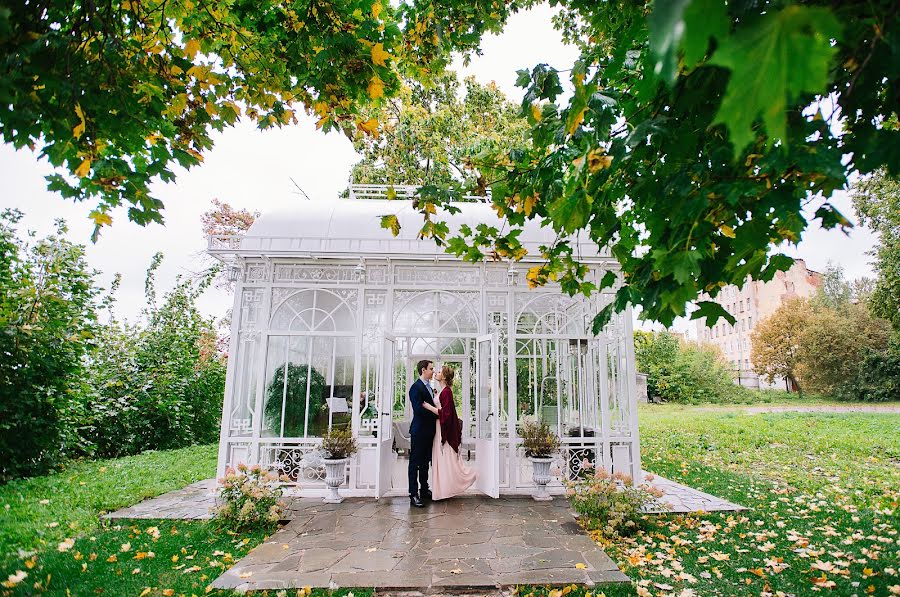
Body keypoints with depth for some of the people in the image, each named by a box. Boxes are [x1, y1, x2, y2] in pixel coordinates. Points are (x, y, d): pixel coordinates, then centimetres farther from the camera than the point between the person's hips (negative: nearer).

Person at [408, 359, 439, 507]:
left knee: (425, 462, 17)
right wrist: (435, 411, -17)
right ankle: (414, 495, 3)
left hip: (429, 431, 9)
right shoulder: (416, 387, -14)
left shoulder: (429, 387, 15)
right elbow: (418, 409, -22)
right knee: (415, 462, -1)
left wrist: (429, 406, -3)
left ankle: (424, 490, 27)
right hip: (419, 431, -9)